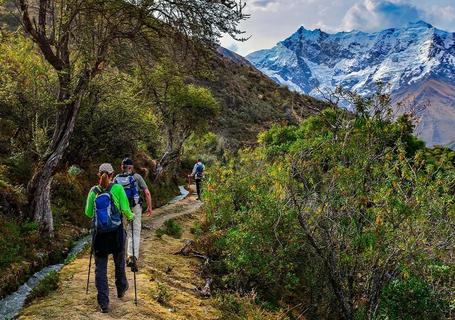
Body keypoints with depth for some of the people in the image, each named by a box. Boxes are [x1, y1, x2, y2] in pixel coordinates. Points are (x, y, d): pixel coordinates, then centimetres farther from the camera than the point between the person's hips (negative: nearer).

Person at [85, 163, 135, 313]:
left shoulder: (93, 191, -1)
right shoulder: (117, 188, -8)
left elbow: (88, 213, 5)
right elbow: (125, 209, -10)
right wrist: (131, 216, 11)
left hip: (99, 233, 1)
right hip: (116, 233, -1)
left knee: (100, 268, 8)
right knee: (119, 263, 21)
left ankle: (103, 303, 6)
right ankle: (121, 290, 41)